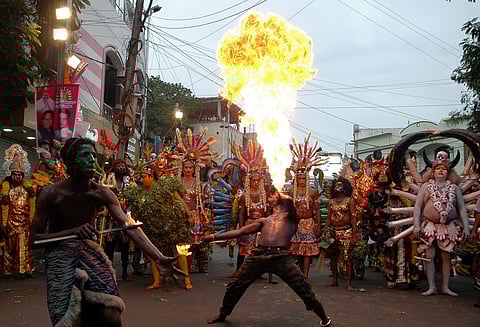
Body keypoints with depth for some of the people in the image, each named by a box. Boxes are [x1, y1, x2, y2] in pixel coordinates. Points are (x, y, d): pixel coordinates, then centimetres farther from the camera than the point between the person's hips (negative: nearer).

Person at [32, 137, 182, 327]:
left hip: (90, 251, 2)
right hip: (60, 256, -2)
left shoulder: (102, 194, -8)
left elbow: (129, 227, -19)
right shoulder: (51, 193, -14)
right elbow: (35, 238, -11)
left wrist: (158, 258, -31)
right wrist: (73, 231, -28)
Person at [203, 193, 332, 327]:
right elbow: (240, 231, 21)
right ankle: (222, 314, 37)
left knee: (304, 289, -6)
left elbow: (289, 201, -5)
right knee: (235, 286, 12)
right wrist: (215, 236, 16)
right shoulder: (264, 220, 26)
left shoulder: (290, 217, 16)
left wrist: (282, 197, 18)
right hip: (259, 255, 4)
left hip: (281, 257, -4)